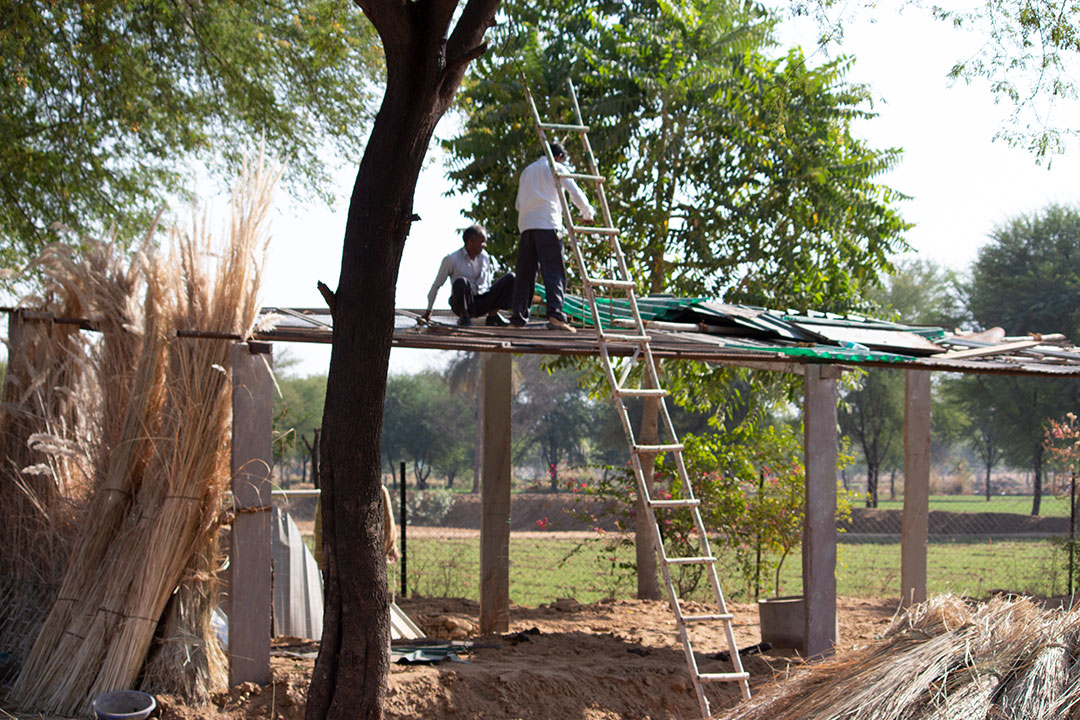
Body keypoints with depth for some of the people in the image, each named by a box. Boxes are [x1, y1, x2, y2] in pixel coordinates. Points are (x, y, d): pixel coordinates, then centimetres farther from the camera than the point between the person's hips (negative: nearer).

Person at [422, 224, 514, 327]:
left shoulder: (484, 257, 6)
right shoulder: (452, 259, -10)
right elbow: (436, 285, -2)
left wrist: (492, 306, 22)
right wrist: (428, 311, 3)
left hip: (482, 303, 5)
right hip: (462, 305, -5)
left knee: (510, 278, -10)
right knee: (461, 282, -38)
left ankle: (493, 315, -7)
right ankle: (464, 317, -16)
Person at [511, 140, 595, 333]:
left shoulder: (527, 171, 26)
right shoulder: (557, 168, 9)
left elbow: (519, 203, 26)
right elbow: (575, 193, 3)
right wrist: (587, 214, 17)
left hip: (526, 224, 6)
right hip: (548, 224, -5)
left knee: (524, 272, 7)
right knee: (554, 272, -10)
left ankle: (518, 317, 4)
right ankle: (555, 314, -24)